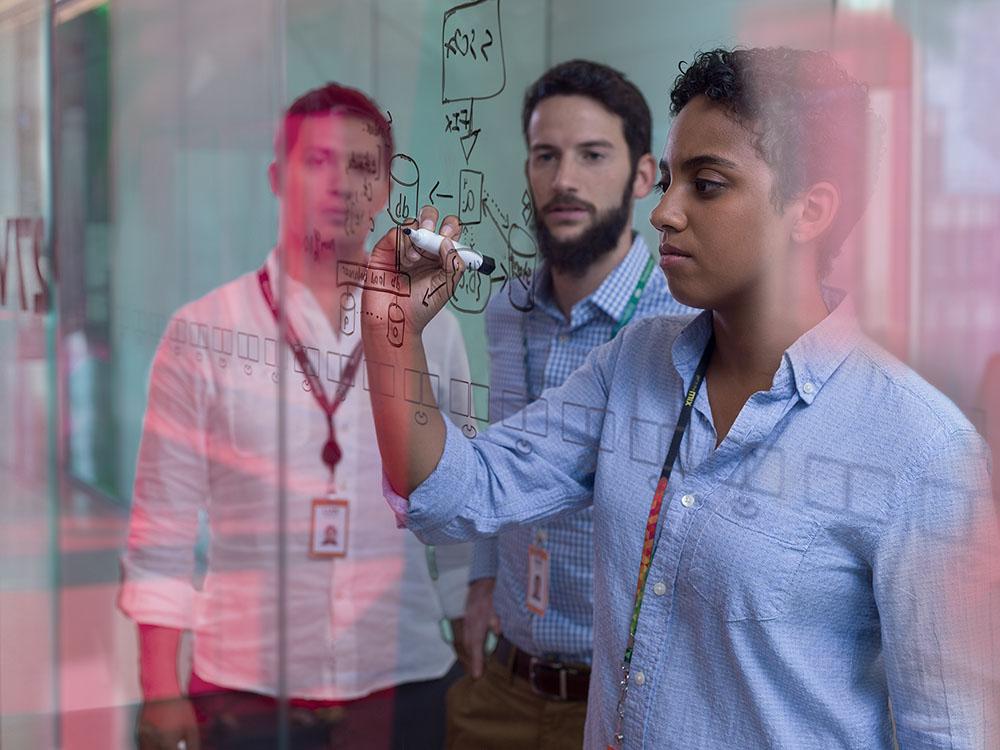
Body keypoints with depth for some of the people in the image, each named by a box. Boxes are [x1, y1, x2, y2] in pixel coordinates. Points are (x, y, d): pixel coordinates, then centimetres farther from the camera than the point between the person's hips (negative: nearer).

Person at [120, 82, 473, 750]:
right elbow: (164, 518, -1)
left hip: (402, 685, 2)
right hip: (247, 690, -1)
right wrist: (160, 690, -4)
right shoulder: (204, 333, -1)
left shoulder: (431, 329, 4)